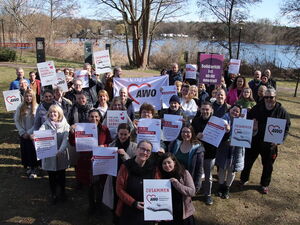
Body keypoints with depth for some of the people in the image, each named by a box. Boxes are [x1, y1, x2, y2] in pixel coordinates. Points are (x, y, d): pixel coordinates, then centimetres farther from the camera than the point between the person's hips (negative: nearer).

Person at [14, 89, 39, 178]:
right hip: (23, 134, 3)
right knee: (24, 150, 9)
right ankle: (27, 167, 27)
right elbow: (16, 121, 1)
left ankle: (33, 169, 17)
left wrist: (29, 132, -11)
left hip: (33, 134, -2)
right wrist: (23, 132, -6)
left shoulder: (37, 107, -9)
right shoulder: (20, 107, -2)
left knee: (33, 151, 2)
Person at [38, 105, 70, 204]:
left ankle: (63, 192, 36)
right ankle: (53, 194, 30)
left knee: (61, 174, 15)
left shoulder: (65, 125, -5)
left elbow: (65, 139, -16)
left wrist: (60, 150, -31)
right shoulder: (45, 125, -3)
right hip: (49, 154, 0)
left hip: (61, 155, 0)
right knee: (52, 176, 11)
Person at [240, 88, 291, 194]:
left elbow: (286, 127, -4)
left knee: (268, 165, 14)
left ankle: (265, 184, 35)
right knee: (248, 161, 13)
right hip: (254, 141, 1)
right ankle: (244, 179, 35)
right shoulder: (257, 108, -4)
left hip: (270, 144, -1)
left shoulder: (281, 111, -8)